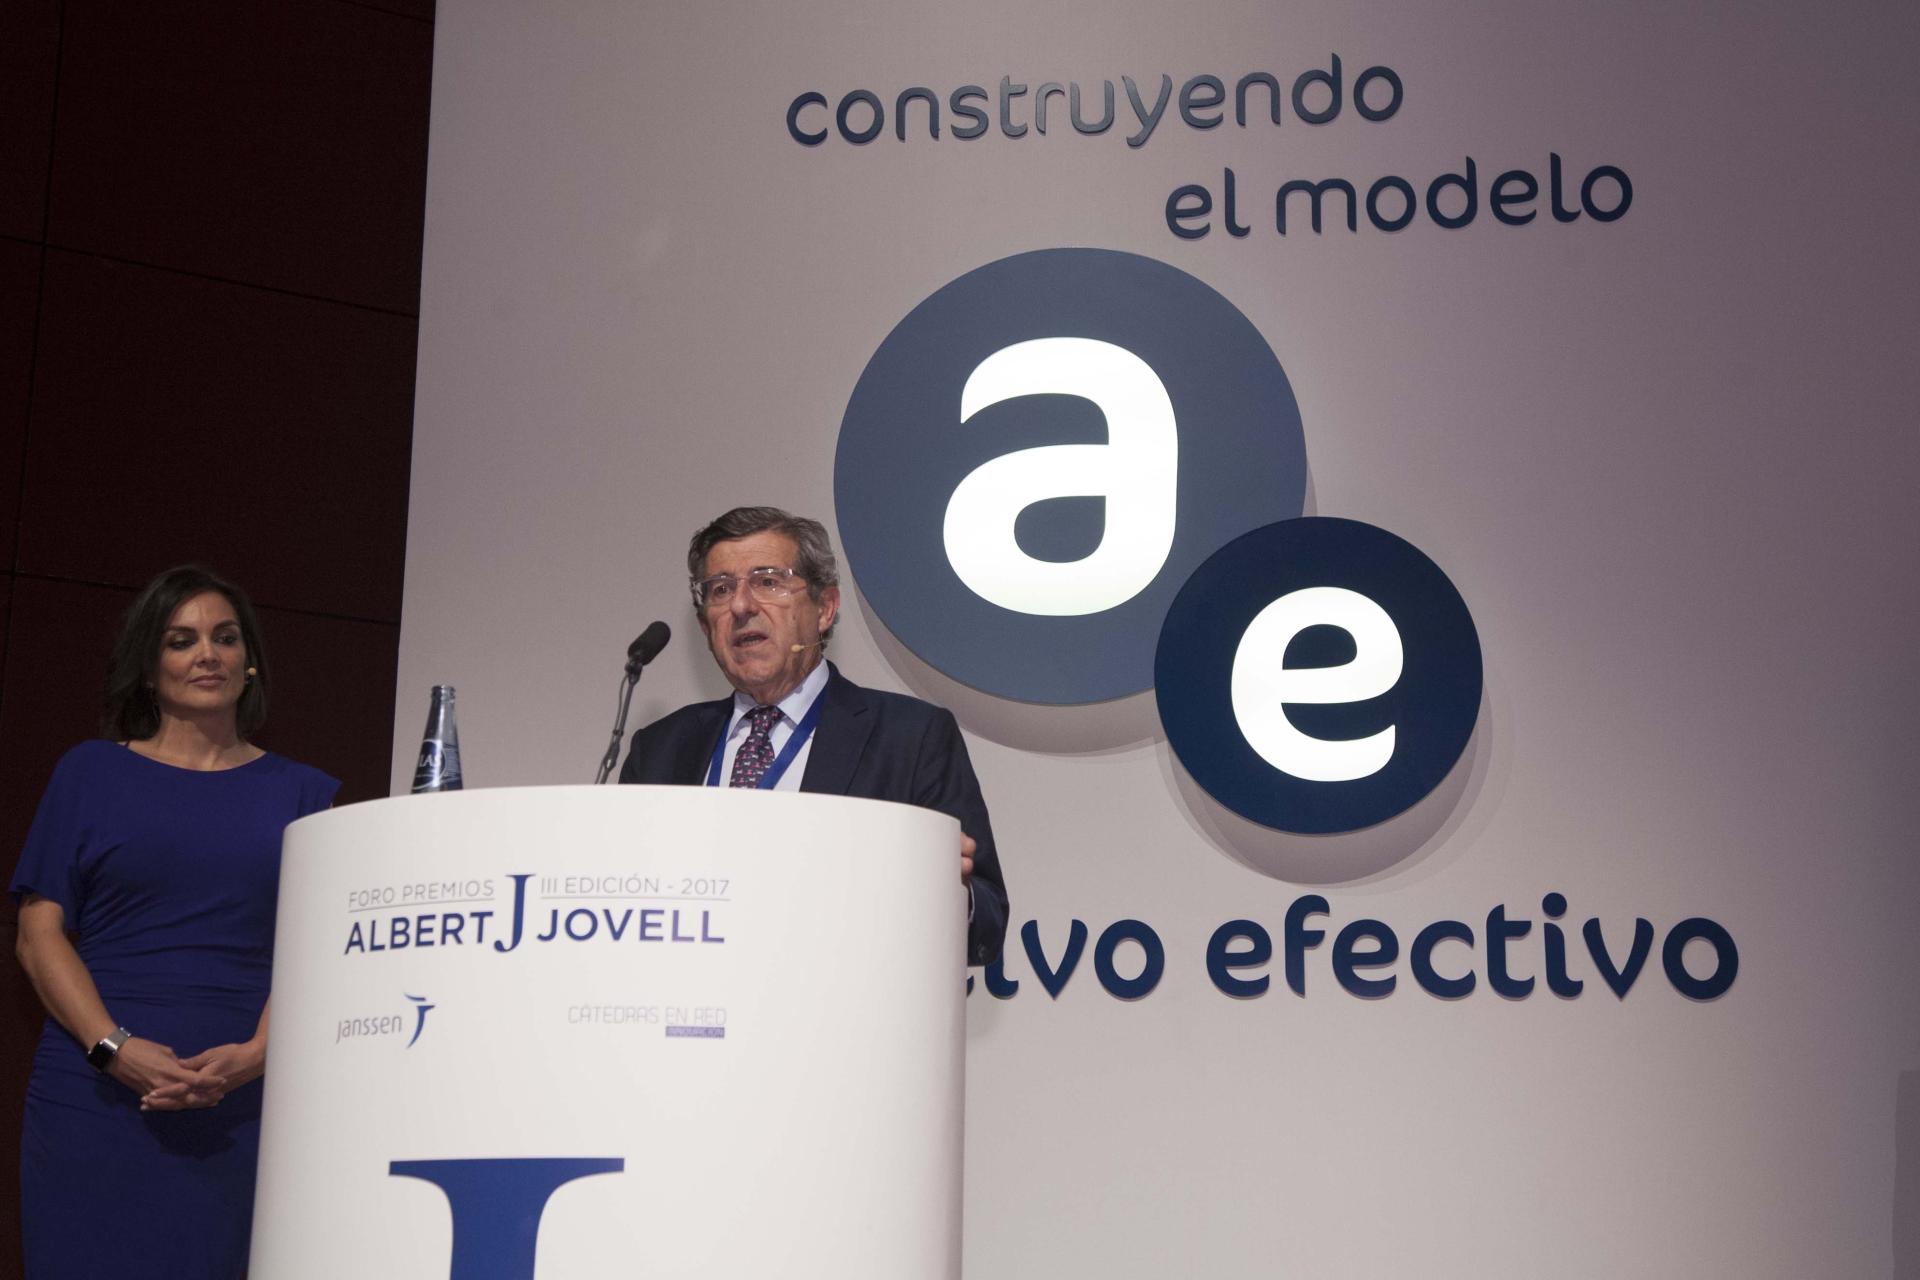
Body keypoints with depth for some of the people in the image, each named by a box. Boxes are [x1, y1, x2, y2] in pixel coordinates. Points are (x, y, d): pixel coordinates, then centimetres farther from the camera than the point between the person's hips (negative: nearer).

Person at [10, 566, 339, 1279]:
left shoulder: (300, 793, 12)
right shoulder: (91, 774, 10)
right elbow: (40, 934, 4)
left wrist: (254, 1056, -13)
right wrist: (116, 1048, -11)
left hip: (242, 1107, 0)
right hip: (96, 1095, 0)